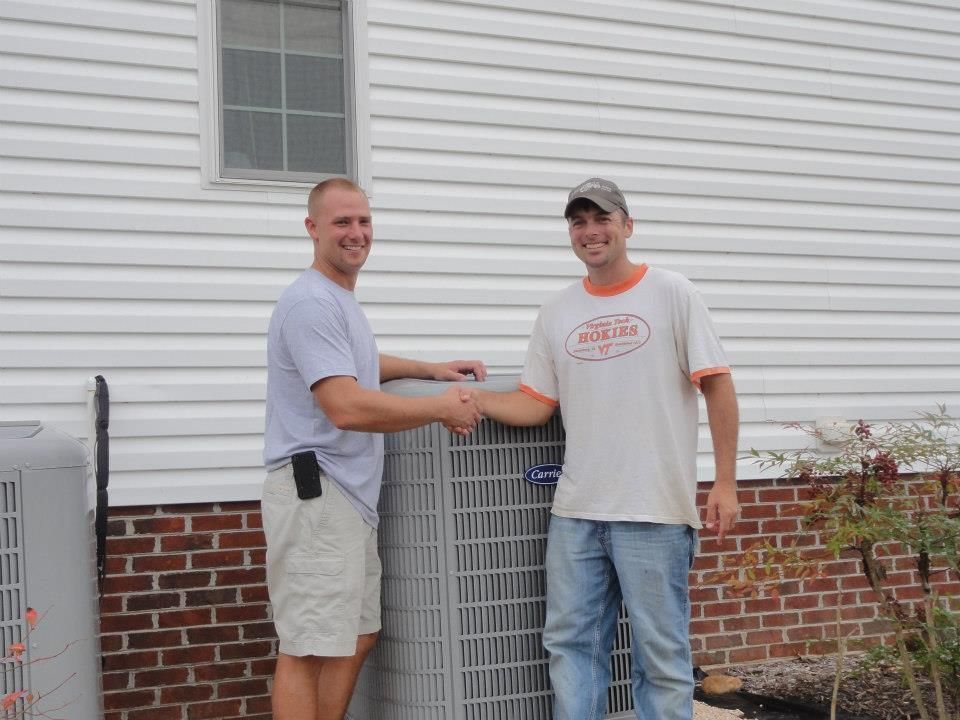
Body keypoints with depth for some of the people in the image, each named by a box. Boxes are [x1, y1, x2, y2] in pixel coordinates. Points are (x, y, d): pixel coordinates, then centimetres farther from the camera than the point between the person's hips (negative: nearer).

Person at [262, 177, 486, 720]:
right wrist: (441, 410, -13)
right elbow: (346, 408, -24)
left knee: (357, 637, 17)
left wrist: (432, 369, 26)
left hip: (350, 495, 11)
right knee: (310, 650, -9)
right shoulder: (312, 302, -15)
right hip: (315, 494, -11)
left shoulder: (341, 299, 18)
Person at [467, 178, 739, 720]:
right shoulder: (557, 312, 12)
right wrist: (478, 399, -7)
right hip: (576, 511, 5)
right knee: (570, 642, 10)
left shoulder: (672, 293, 0)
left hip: (655, 512, -4)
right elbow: (536, 403, 12)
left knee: (661, 650, 2)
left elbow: (718, 387, -3)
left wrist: (725, 483, -8)